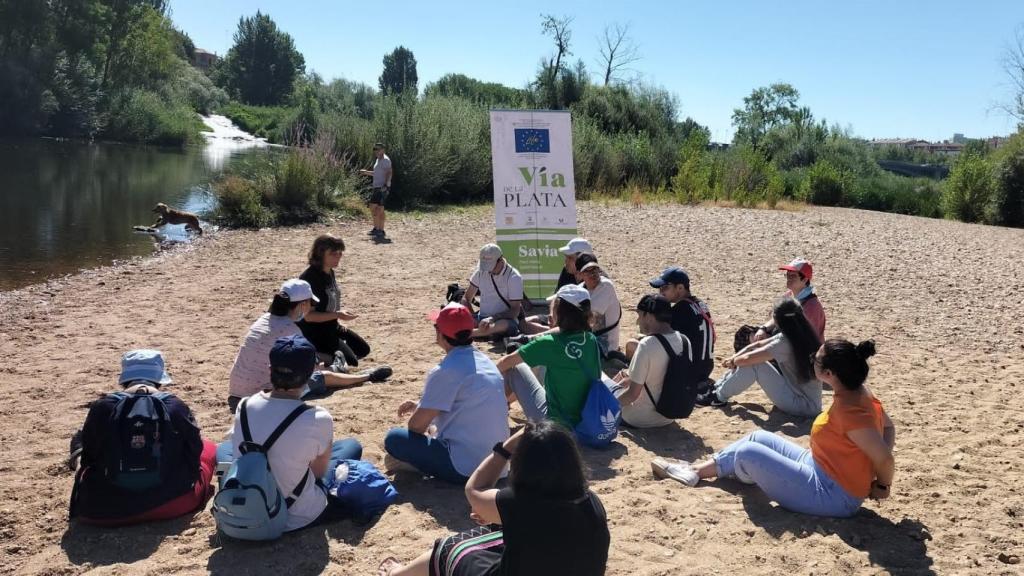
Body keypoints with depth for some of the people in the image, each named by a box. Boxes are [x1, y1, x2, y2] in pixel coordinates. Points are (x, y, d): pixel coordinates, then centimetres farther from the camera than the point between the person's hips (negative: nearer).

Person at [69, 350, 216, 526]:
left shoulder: (102, 407, -1)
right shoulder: (176, 407, -4)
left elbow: (87, 458, 8)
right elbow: (194, 449, 4)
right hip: (169, 504, -1)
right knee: (209, 448, 20)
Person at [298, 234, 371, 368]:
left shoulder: (330, 272, 2)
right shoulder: (309, 278, -25)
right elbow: (308, 316, -26)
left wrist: (338, 321, 6)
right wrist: (337, 315, -33)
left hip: (332, 326, 9)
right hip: (314, 332, -9)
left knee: (363, 349, 14)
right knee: (351, 362, -15)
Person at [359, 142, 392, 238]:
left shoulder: (385, 160, -11)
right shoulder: (378, 160, 19)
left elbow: (389, 173, -22)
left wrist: (386, 185, -32)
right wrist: (366, 172, 27)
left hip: (383, 188, -10)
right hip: (376, 187, 10)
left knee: (379, 209, -8)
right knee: (372, 207, 13)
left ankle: (381, 231, -2)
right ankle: (376, 229, 22)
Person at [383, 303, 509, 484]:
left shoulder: (444, 371, -16)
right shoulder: (485, 360, 8)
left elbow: (417, 426, -8)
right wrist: (420, 405, 24)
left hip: (467, 467, -8)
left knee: (394, 439, -3)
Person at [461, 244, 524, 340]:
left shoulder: (514, 277, -10)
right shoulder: (480, 271, 4)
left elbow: (515, 311, -14)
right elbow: (466, 298, 9)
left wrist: (492, 319, -29)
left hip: (505, 319, -4)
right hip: (482, 318, 4)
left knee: (505, 325, -41)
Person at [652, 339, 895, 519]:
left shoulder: (849, 412, -32)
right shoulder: (860, 393, -1)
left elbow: (885, 459, -31)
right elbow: (889, 427, 12)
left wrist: (882, 487, -10)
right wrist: (872, 473, 3)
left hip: (831, 495, -10)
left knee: (747, 453, -9)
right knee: (759, 438, 14)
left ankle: (695, 474, 22)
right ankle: (696, 470, 22)